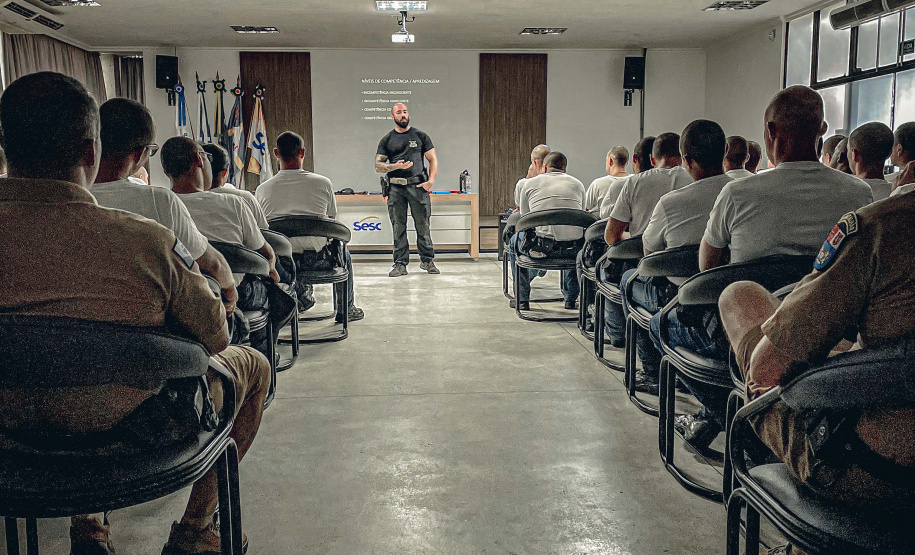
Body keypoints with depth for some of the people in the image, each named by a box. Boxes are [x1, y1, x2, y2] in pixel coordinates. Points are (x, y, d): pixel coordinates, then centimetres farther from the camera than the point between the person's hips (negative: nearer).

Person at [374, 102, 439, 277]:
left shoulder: (420, 136, 10)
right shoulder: (387, 140, 11)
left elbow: (433, 159, 9)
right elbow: (378, 166, 6)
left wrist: (431, 180, -7)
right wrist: (396, 166, -12)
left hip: (418, 186, -1)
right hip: (395, 188, 1)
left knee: (423, 225, 1)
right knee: (398, 228, 2)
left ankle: (427, 261, 13)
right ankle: (400, 264, 7)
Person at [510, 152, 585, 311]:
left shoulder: (530, 183, 12)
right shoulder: (577, 184, 17)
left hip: (541, 244, -2)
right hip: (572, 247, 2)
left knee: (515, 242, 32)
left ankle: (522, 299, 32)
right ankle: (571, 298, 41)